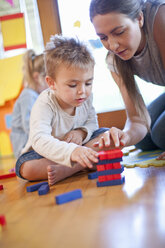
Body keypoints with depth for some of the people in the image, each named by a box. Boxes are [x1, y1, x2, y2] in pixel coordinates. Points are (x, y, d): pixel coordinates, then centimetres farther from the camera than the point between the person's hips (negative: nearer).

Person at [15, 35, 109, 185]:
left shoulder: (86, 98, -11)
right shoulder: (45, 104, -30)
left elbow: (92, 122, 3)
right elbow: (40, 140, -44)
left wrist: (81, 132, -22)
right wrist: (71, 151, -62)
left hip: (77, 146, 5)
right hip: (48, 152, -4)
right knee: (26, 168, -33)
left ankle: (63, 170, -28)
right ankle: (79, 167, -24)